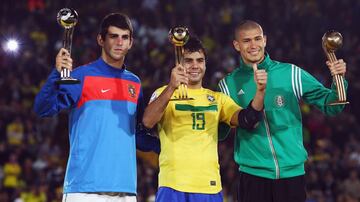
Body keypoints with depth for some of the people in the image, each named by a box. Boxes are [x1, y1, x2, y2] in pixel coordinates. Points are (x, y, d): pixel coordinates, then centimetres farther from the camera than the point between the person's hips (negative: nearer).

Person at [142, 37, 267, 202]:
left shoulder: (217, 98, 16)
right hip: (173, 186, -3)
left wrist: (260, 91, -17)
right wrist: (171, 88, -29)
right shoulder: (164, 94, 5)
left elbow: (247, 121, 1)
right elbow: (147, 122, -15)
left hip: (210, 187, 3)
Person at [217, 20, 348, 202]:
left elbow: (330, 105, 4)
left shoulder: (291, 74, 2)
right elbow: (219, 134, 7)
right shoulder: (229, 84, 4)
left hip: (292, 172, 0)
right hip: (253, 175, 0)